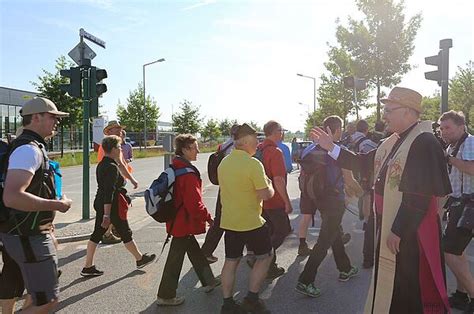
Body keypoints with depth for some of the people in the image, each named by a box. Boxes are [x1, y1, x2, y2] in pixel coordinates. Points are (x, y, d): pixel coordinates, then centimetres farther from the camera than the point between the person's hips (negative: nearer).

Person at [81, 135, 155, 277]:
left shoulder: (101, 164, 10)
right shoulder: (112, 167, -20)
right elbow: (109, 192, -25)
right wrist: (107, 215, -26)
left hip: (100, 203, 9)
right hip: (112, 206, -9)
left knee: (97, 234, 11)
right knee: (125, 233, 6)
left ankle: (88, 267, 16)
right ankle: (140, 259, 24)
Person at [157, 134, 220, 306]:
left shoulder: (175, 168, 5)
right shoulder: (189, 174, -24)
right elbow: (195, 203, -26)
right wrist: (208, 218, -11)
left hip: (177, 220, 10)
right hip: (184, 223, -10)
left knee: (195, 251, 21)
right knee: (176, 258, 4)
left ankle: (208, 281, 37)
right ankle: (165, 296, 18)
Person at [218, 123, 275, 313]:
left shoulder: (223, 162, 5)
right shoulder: (253, 164, -19)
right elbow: (266, 195, -19)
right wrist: (269, 185, 3)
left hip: (228, 221, 7)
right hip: (251, 222, -7)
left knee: (231, 261, 15)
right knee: (265, 256, 14)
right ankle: (251, 299, 16)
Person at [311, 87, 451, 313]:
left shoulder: (424, 143, -21)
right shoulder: (393, 142, 7)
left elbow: (420, 195, -25)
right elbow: (363, 162, 12)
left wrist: (398, 230, -22)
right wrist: (331, 148, 5)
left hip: (411, 232, -8)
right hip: (389, 226, 8)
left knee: (410, 291, 9)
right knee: (388, 283, 23)